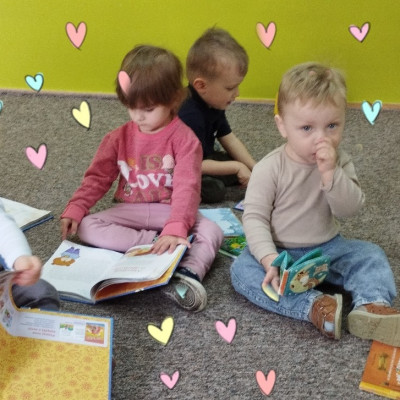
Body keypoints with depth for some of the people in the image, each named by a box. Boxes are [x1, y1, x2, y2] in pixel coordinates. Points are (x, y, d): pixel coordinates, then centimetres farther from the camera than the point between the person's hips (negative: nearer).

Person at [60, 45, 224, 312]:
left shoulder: (184, 139, -13)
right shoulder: (119, 138, 1)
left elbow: (186, 187, -22)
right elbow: (98, 177, 4)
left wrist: (175, 229, -36)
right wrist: (75, 209, -11)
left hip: (170, 211, -3)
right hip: (130, 210, 3)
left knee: (212, 232, -29)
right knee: (86, 227, -22)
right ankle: (155, 242, -28)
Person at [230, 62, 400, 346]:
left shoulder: (339, 162, -5)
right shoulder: (270, 169, -15)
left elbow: (349, 209, -15)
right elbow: (255, 216, -17)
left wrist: (330, 173, -30)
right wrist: (270, 259, -31)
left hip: (327, 248, 3)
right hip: (280, 252, -3)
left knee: (370, 254, -14)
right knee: (242, 269, -28)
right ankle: (313, 306, -39)